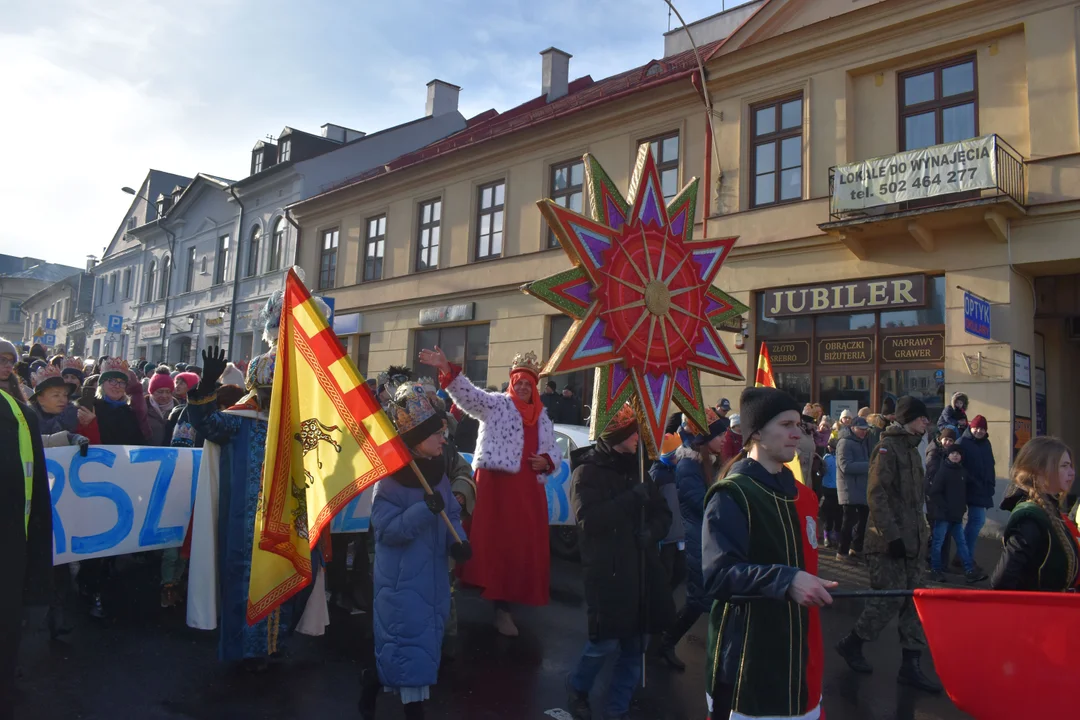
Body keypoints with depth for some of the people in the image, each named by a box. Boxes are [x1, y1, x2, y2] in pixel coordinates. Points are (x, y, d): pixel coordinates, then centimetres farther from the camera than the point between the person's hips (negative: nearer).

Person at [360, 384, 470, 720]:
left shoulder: (438, 471, 2)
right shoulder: (390, 478, -18)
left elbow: (452, 513, 9)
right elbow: (387, 530, -22)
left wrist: (457, 541, -10)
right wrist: (425, 509, -32)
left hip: (434, 573, 7)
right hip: (402, 578, -7)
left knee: (427, 637, 17)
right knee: (408, 639, -1)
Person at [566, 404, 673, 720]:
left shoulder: (636, 468, 14)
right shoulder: (587, 472, -6)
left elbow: (663, 514, 16)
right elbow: (589, 519, -21)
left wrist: (652, 531, -6)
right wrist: (632, 498, -21)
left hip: (641, 570, 6)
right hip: (607, 572, -6)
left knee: (636, 646, 10)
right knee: (605, 642, -5)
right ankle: (578, 689, 25)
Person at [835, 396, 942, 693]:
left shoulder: (912, 449, 15)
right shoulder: (887, 447, -12)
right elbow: (876, 494, -20)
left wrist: (921, 531, 17)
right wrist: (892, 535, -23)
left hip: (912, 540, 9)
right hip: (889, 542, -9)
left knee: (914, 601, 7)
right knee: (891, 598, -5)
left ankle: (910, 665, 14)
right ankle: (851, 644, 13)